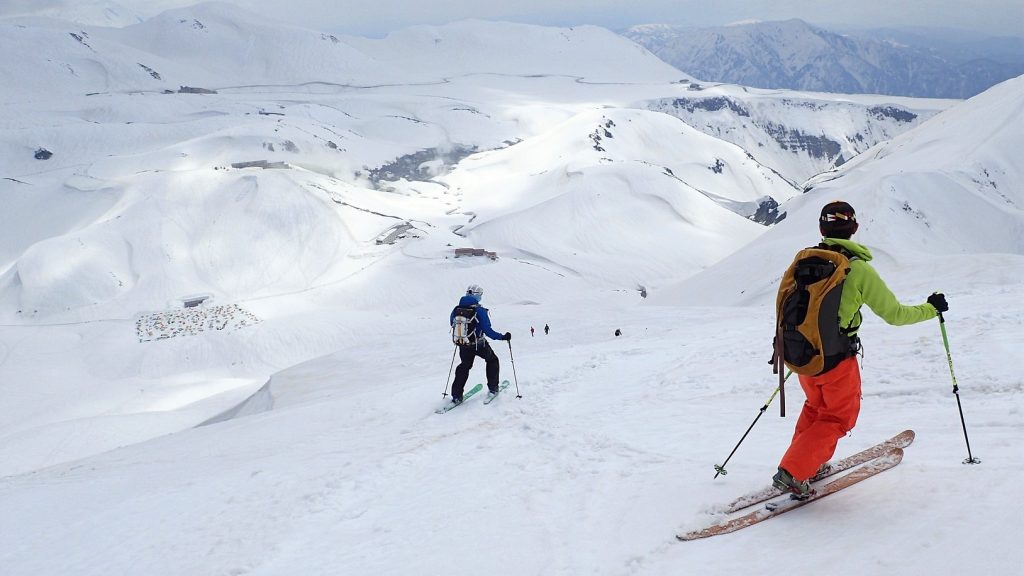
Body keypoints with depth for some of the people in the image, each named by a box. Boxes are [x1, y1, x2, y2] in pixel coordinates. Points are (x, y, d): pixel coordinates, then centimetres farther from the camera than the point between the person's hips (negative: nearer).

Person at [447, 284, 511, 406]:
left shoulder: (456, 309, -5)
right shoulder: (480, 310, -18)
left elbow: (452, 323, 11)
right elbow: (487, 331, -20)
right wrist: (503, 337, -8)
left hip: (463, 345, 4)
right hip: (479, 344, -4)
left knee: (464, 366, 23)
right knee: (492, 360, 23)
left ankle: (456, 395, 14)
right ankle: (492, 389, 25)